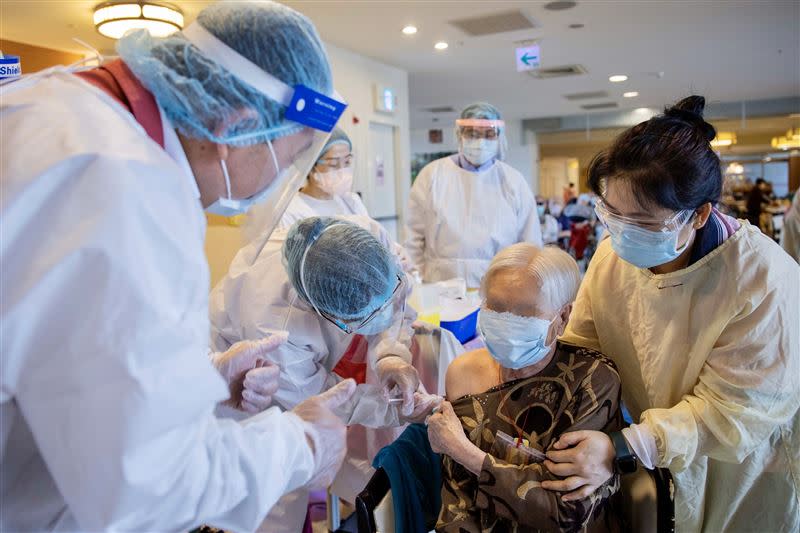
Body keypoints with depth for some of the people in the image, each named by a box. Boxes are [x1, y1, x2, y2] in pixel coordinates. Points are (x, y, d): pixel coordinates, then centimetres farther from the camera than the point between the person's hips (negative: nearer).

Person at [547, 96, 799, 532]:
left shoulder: (764, 280, -30)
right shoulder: (611, 255, -16)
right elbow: (577, 347, -11)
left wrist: (625, 448, -39)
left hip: (745, 481, -3)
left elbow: (735, 410, -29)